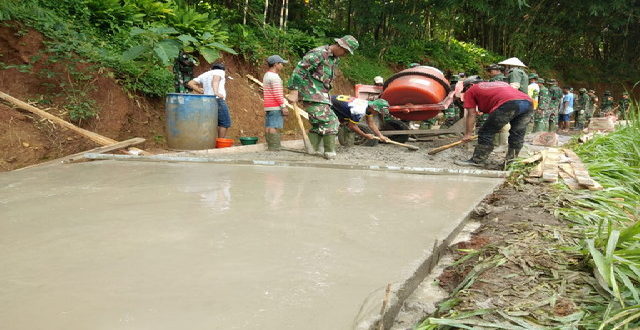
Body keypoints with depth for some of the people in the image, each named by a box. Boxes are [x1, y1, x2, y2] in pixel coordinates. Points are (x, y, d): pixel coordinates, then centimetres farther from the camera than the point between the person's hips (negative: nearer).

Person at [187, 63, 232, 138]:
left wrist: (201, 92, 16)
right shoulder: (220, 71, 6)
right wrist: (216, 92, -33)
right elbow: (215, 80, -17)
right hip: (218, 100, -7)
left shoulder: (204, 75, 23)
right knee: (225, 123, -3)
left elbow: (190, 84, 16)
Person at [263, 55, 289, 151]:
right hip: (275, 107, -10)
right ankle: (275, 148, -14)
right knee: (274, 127, -11)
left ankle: (270, 147, 10)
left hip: (268, 106, 10)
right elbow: (277, 93, -18)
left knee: (268, 127, 7)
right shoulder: (274, 76, -13)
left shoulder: (266, 75, 19)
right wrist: (283, 106, -16)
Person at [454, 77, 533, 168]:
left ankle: (477, 160, 9)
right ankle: (511, 160, 28)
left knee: (486, 133, 5)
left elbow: (471, 114, 17)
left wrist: (468, 134, 22)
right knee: (517, 135, 21)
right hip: (528, 102, 7)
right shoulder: (500, 83, 42)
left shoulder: (471, 90, 22)